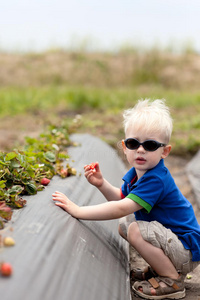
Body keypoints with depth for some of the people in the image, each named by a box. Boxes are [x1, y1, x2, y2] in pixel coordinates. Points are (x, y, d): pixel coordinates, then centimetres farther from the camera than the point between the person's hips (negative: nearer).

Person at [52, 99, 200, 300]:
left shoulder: (155, 180, -29)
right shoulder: (136, 172, 1)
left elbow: (122, 209, -36)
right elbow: (121, 197, 13)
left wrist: (78, 211, -35)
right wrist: (102, 184, -5)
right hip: (171, 236, 10)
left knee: (136, 231, -28)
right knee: (123, 226, 12)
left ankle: (173, 281, -11)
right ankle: (160, 268, 17)